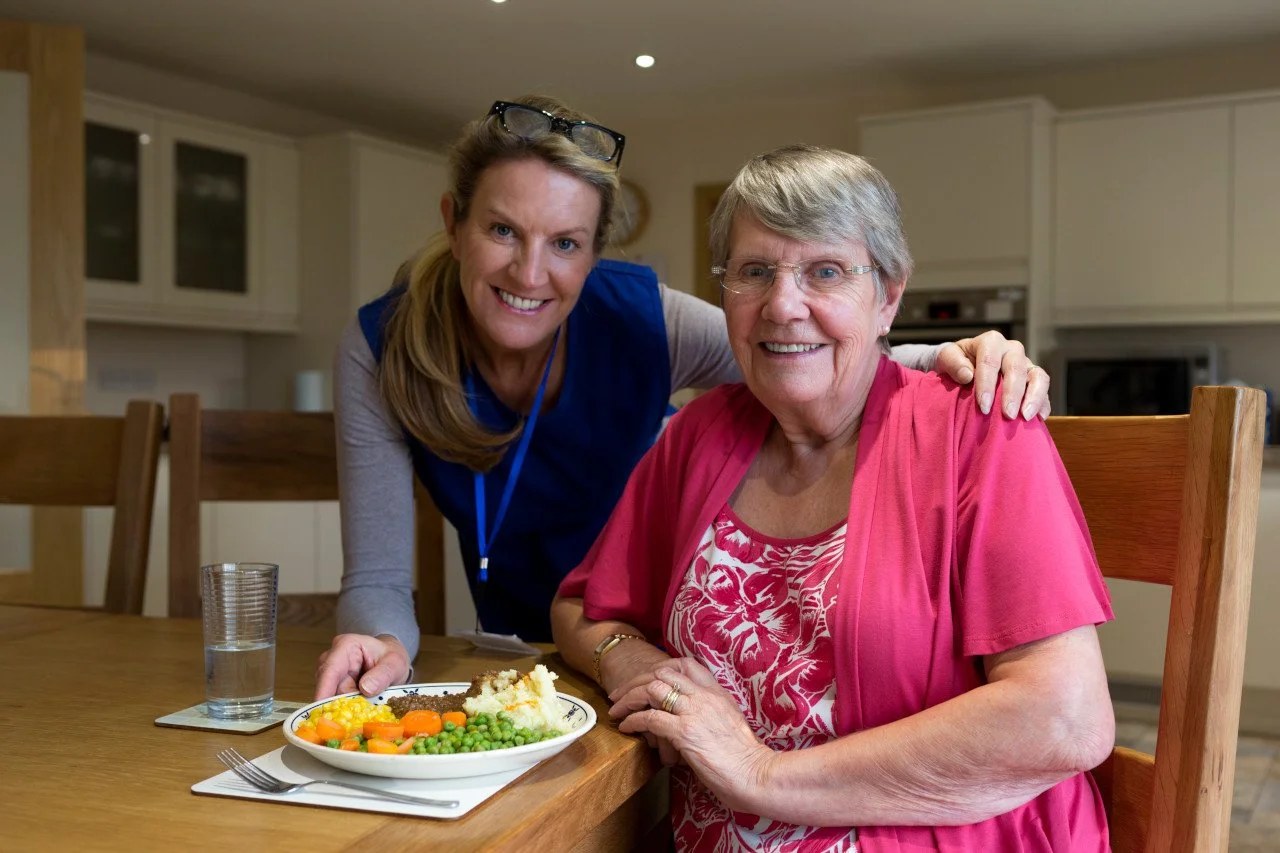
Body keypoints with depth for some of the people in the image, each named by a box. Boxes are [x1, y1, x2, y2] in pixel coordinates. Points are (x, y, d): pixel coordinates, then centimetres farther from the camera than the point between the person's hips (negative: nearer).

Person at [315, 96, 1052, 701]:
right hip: (516, 656, 1)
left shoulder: (643, 318, -22)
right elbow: (379, 577, -19)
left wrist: (951, 364, -34)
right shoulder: (380, 352, -21)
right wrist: (380, 643, -42)